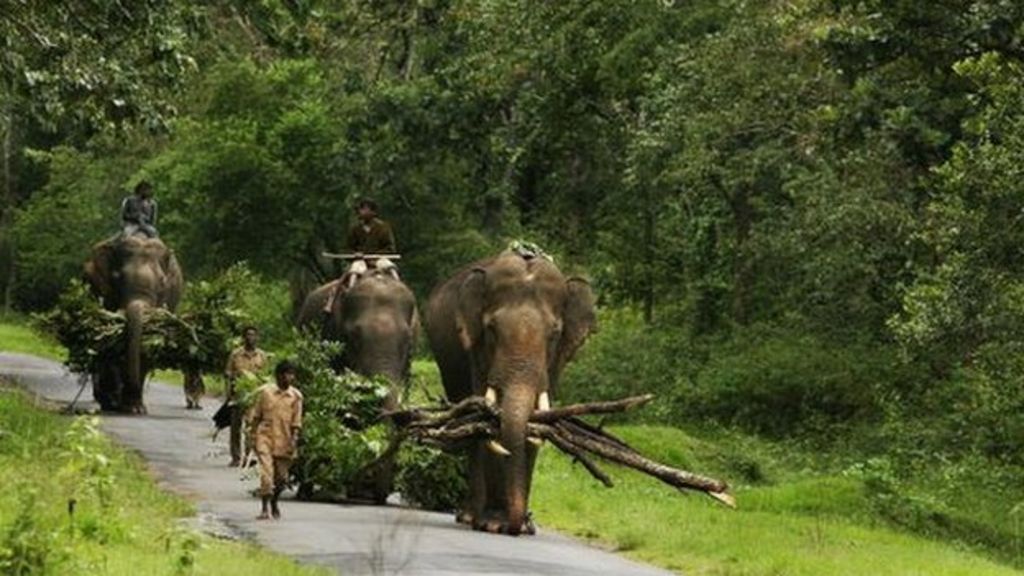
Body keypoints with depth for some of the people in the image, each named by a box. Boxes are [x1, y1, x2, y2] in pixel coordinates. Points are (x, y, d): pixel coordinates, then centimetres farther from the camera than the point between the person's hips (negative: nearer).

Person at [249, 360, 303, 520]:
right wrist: (254, 435, 1)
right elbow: (256, 416, 5)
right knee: (266, 473, -14)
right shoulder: (265, 392, -1)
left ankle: (274, 502, 36)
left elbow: (296, 422, 2)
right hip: (266, 436, -2)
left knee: (281, 477, 10)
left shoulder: (296, 396, 1)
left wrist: (294, 439, -8)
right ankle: (265, 509, -10)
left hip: (284, 441, 2)